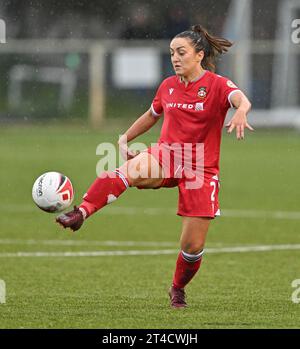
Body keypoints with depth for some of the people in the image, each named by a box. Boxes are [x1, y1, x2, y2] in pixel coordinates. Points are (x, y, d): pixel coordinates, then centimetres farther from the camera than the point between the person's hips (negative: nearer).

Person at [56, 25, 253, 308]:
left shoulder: (217, 85, -7)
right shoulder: (168, 86, 9)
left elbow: (241, 99, -29)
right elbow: (151, 116, 28)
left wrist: (240, 112, -53)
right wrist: (125, 139, 21)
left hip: (201, 170, -3)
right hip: (165, 157, 3)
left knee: (193, 246, -1)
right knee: (129, 171, -35)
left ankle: (178, 289, 28)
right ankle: (80, 213, -47)